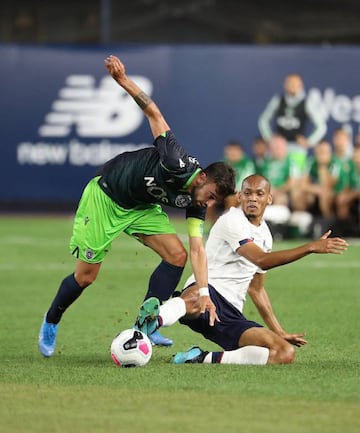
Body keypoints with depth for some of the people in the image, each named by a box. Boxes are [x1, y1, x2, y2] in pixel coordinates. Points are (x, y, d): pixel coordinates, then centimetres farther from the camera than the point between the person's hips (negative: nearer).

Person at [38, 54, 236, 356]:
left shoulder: (195, 202, -12)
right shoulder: (178, 164, -32)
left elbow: (197, 249, -13)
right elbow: (153, 113, -29)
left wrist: (204, 293, -24)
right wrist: (123, 80, -37)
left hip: (142, 206, 7)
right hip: (105, 197, -7)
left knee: (177, 255, -12)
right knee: (86, 276, -3)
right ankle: (51, 322, 27)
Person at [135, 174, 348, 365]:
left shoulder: (265, 234, 22)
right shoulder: (232, 221, -4)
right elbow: (262, 260, -18)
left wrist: (280, 332, 30)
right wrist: (311, 247, -20)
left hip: (231, 314, 8)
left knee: (286, 353, -14)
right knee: (197, 298, -45)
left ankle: (206, 358, -19)